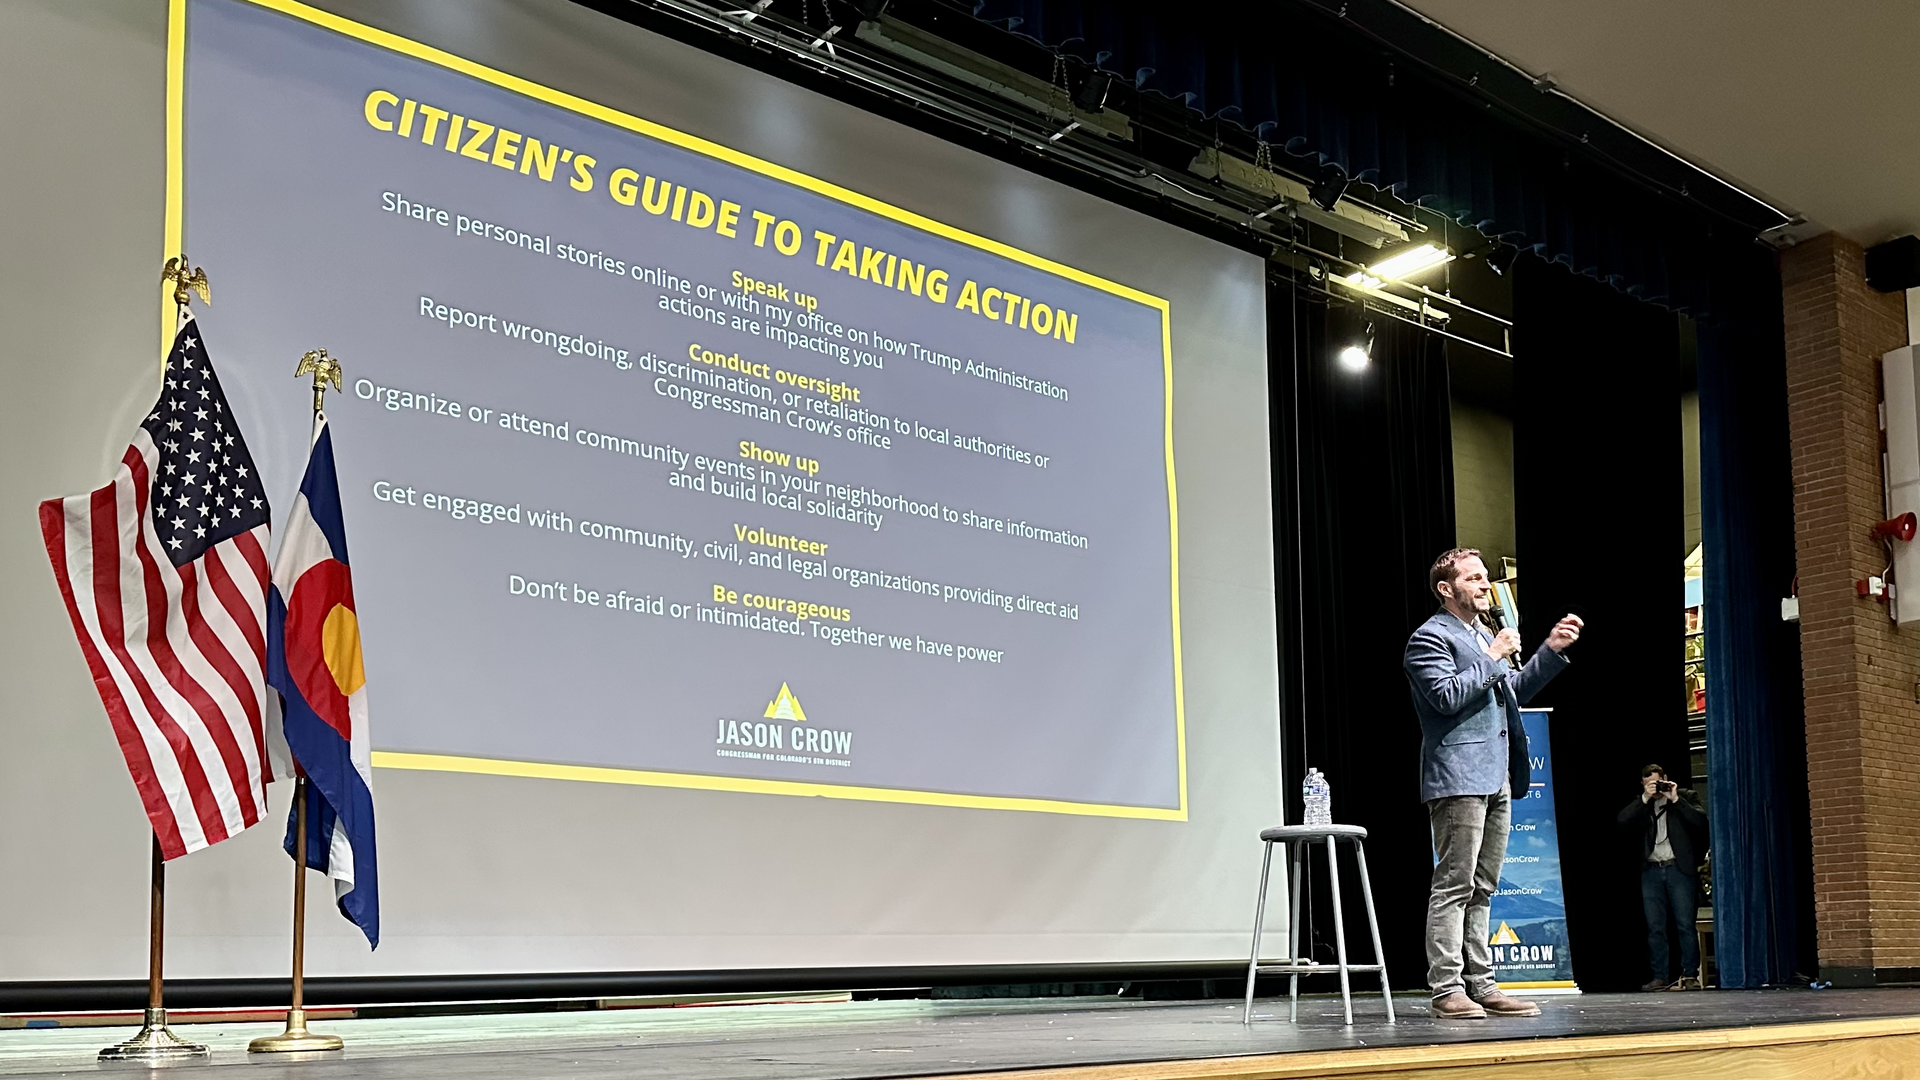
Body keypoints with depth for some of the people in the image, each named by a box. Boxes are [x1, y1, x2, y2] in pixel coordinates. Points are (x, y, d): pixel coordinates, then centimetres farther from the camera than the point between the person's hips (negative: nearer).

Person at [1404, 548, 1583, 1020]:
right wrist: (1492, 657, -12)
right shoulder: (1430, 638, -6)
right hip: (1458, 778, -9)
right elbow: (1448, 696, -18)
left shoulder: (1484, 636, 23)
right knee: (1454, 886, -9)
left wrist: (1552, 650, 18)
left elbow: (1514, 691, 26)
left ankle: (1480, 985, 12)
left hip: (1496, 780, 9)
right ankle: (1447, 989, -9)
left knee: (1481, 890, 10)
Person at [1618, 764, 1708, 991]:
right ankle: (1660, 977, 5)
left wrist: (1676, 799, -10)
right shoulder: (1642, 804, 14)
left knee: (1685, 925, -6)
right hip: (1651, 871, 3)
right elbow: (1623, 820, -3)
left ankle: (1690, 975, -2)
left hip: (1678, 868, -3)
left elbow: (1700, 822, -8)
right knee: (1655, 928, 2)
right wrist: (1645, 798, -10)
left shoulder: (1685, 796, 7)